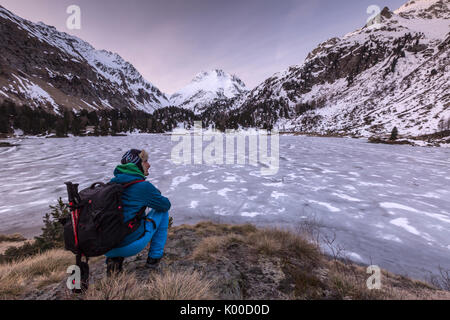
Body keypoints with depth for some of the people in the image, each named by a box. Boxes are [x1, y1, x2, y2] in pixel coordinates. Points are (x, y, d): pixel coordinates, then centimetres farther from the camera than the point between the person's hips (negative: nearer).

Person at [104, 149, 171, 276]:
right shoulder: (143, 186, -12)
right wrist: (157, 196, 21)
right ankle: (154, 257, 15)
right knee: (162, 211, 10)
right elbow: (166, 205, 0)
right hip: (130, 246, -6)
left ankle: (113, 258, 17)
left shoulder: (112, 182, 8)